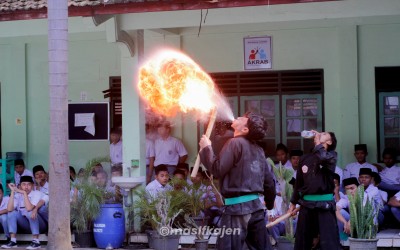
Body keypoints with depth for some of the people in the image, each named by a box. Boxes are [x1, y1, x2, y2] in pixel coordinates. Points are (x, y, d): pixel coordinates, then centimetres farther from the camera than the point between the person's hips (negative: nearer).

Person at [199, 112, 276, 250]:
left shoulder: (235, 143, -10)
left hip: (237, 207, -8)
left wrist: (206, 148, -2)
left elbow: (217, 170, -14)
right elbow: (269, 180, 17)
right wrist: (269, 203, 33)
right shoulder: (258, 149, 12)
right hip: (255, 205, 8)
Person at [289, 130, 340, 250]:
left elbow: (323, 157, -26)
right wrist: (293, 203, 20)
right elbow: (299, 182, 18)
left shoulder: (332, 155, 0)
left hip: (324, 204, -5)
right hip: (306, 204, 5)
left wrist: (318, 143, -10)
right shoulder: (305, 158, 11)